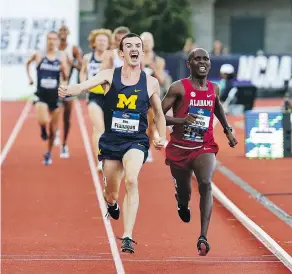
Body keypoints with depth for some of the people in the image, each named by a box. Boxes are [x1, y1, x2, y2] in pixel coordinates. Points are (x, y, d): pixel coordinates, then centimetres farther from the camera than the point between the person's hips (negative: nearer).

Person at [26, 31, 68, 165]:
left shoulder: (61, 57, 0)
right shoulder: (39, 55, -3)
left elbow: (65, 78, -2)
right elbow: (27, 63, 17)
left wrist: (64, 69, -19)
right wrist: (29, 77, 12)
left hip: (55, 95, 2)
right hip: (41, 94, -2)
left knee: (53, 128, 9)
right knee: (43, 121, -26)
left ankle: (49, 153, 28)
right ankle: (43, 131, 11)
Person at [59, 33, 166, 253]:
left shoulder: (151, 83, 2)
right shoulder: (110, 76, -2)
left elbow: (159, 113, 17)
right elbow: (86, 85, -21)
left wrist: (163, 138, 6)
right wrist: (68, 91, -41)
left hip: (136, 141, -1)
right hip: (111, 140, 1)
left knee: (131, 181, -28)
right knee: (111, 195, 13)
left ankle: (128, 237, -28)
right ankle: (112, 204, 54)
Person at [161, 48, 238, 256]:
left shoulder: (214, 89, 5)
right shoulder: (179, 88, -9)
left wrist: (228, 129, 22)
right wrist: (181, 120, -25)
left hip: (205, 147, 1)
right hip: (180, 148, -1)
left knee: (206, 184, -24)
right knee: (183, 192, 12)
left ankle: (203, 237, -28)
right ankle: (182, 204, 53)